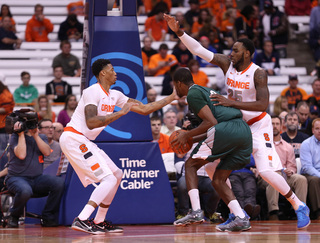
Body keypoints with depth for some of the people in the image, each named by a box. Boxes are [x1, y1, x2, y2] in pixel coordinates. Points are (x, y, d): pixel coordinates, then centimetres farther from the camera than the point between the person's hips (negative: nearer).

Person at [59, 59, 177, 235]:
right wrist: (121, 113, -23)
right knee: (109, 179, -17)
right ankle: (81, 220, -24)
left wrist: (171, 98, 18)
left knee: (117, 175, 13)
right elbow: (91, 122, -26)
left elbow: (144, 109, 17)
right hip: (73, 139, -10)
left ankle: (99, 222, 15)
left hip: (84, 141, 10)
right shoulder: (93, 92, -14)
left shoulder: (114, 96, 14)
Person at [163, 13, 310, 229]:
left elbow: (263, 105, -30)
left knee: (266, 171, -19)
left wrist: (233, 102, -35)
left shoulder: (258, 74, -21)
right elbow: (199, 50, -6)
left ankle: (299, 207, -1)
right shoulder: (227, 63, -4)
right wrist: (179, 32, -17)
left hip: (258, 125, -7)